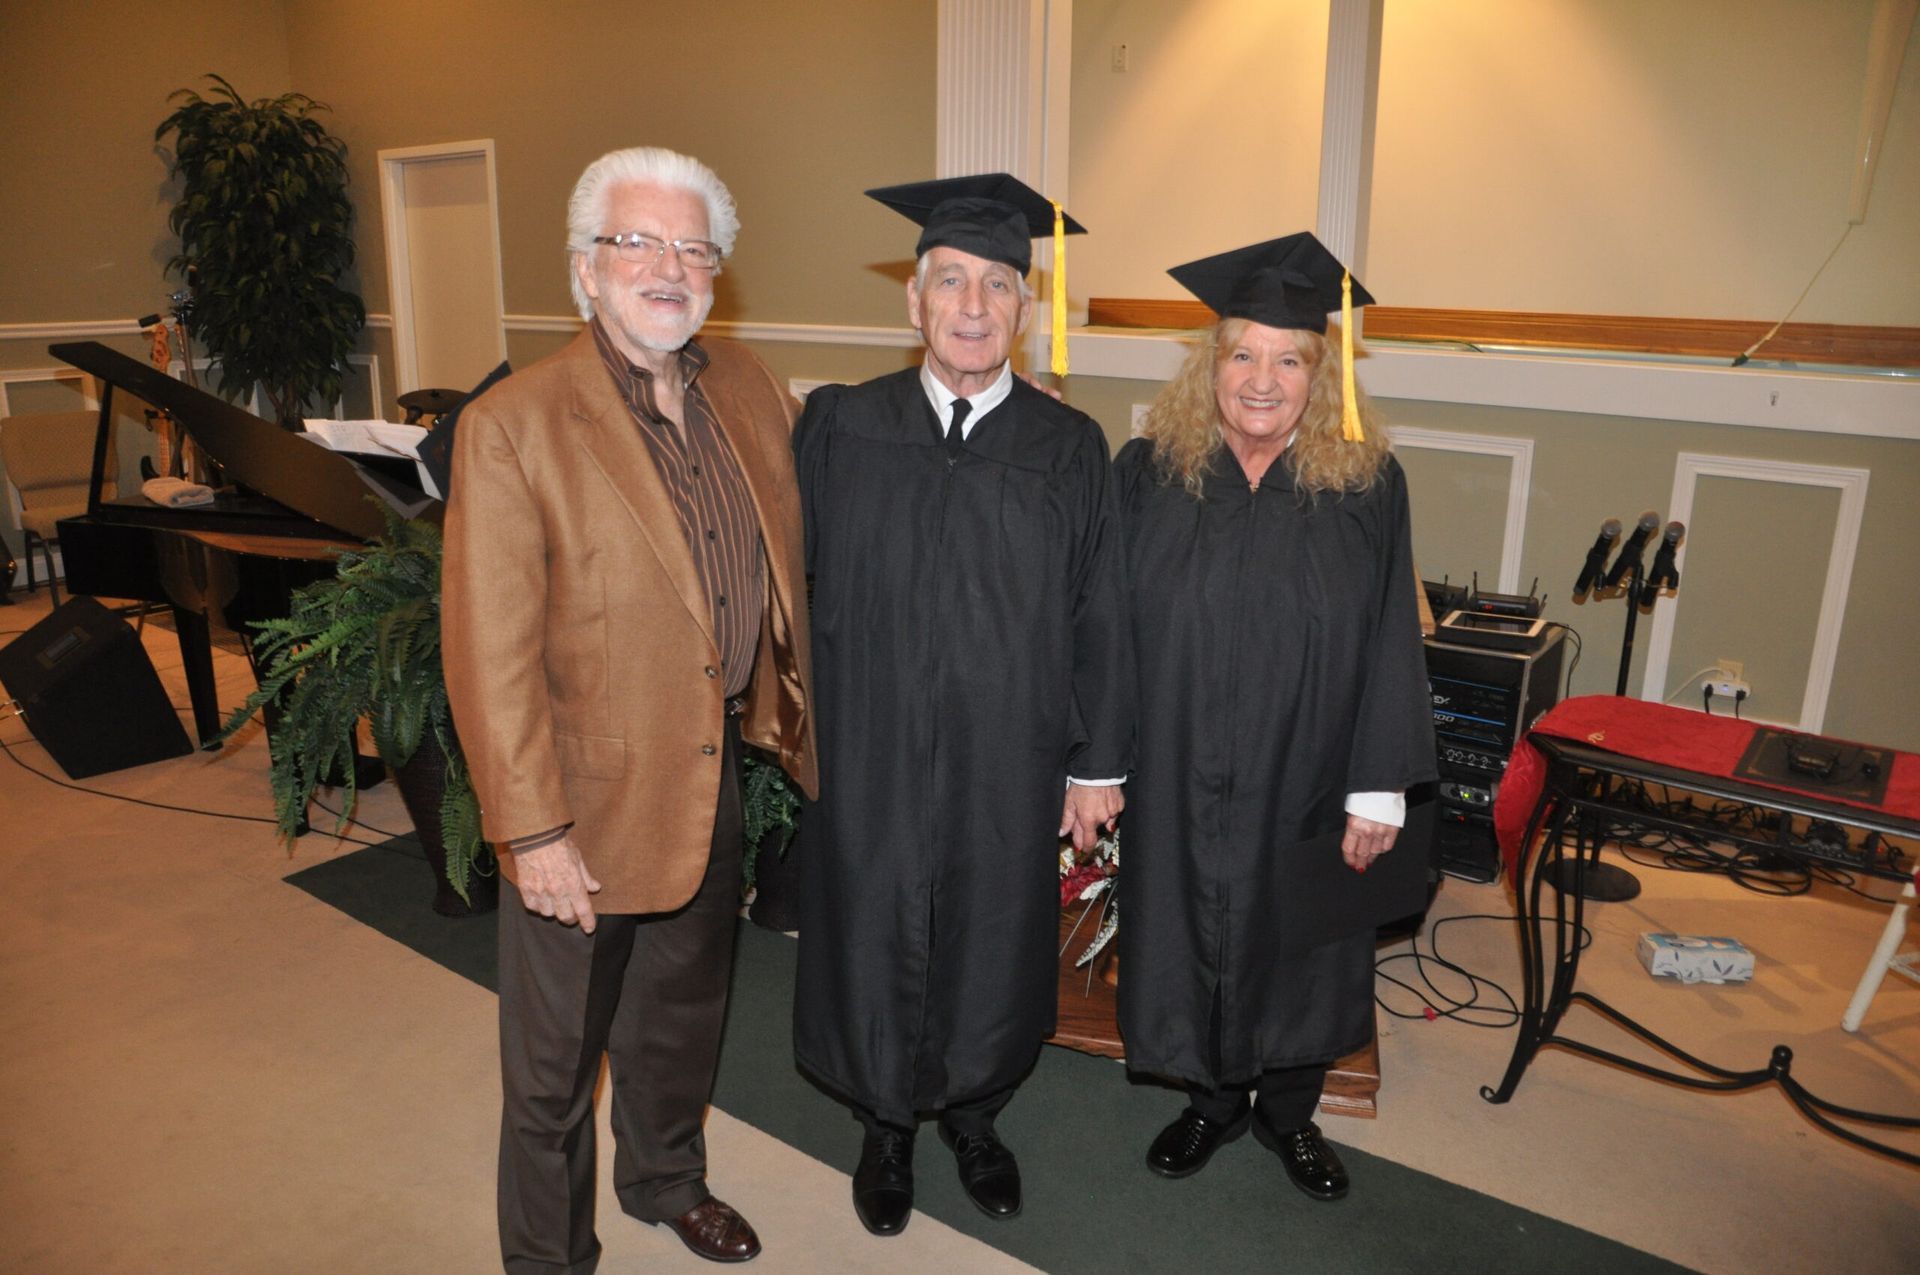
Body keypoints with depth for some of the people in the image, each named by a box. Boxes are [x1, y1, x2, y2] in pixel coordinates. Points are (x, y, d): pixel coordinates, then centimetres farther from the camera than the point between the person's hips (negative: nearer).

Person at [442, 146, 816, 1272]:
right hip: (589, 796, -5)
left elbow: (789, 566, 10)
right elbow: (490, 655, -18)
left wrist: (790, 717, 7)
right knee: (555, 1061, 14)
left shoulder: (750, 390, 1)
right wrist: (533, 832, -18)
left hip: (715, 773, 6)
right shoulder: (513, 426, -17)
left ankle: (667, 1179, 52)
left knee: (685, 1012, 26)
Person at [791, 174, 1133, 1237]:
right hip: (871, 757, 0)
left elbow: (1098, 616, -2)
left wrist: (1098, 764, -1)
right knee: (876, 942, 14)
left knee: (993, 944, 16)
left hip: (1010, 769, 1)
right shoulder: (839, 427, -3)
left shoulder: (1069, 448, -3)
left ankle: (971, 1113, 43)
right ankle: (886, 1123, 40)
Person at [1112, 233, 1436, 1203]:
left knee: (1297, 949, 17)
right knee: (1194, 938, 16)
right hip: (1178, 785, 1)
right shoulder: (1151, 471, -6)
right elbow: (1110, 625, -3)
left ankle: (1287, 1110, 43)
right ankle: (1213, 1099, 42)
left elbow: (1389, 646, -6)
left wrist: (1379, 792, -7)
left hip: (1304, 787, 0)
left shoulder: (1364, 484, -8)